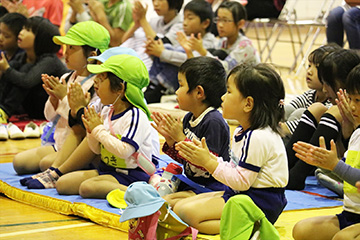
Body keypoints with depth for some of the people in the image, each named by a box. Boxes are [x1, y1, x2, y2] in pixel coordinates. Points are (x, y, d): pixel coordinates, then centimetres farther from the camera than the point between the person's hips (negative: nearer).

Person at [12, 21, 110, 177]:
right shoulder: (66, 78, 8)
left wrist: (64, 97, -19)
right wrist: (53, 97, -7)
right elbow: (52, 118, 13)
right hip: (59, 145, 8)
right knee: (19, 161, -5)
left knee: (47, 162, -30)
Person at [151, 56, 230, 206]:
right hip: (190, 182, 9)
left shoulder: (214, 122, -20)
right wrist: (170, 139, -2)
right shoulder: (189, 118, 7)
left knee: (168, 203, -25)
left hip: (211, 186, -9)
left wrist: (181, 138, -23)